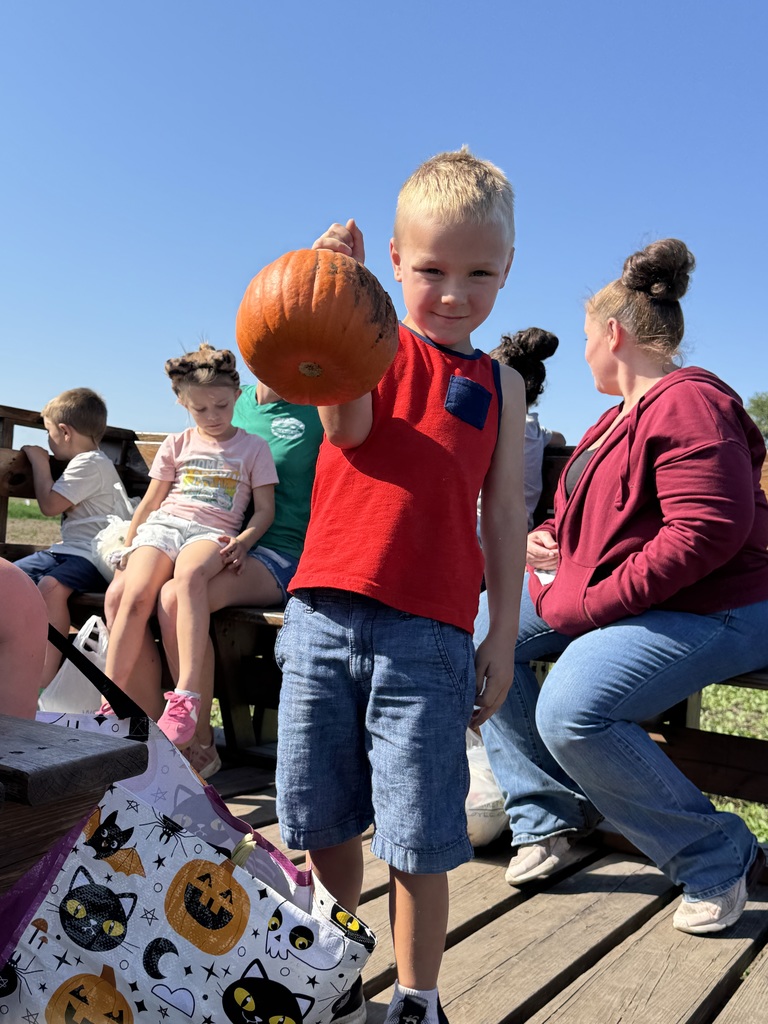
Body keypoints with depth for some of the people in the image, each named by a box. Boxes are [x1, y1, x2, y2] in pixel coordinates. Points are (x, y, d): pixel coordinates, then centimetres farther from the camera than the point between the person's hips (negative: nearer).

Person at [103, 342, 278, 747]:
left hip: (213, 532, -3)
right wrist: (127, 549, 13)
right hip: (163, 525, 3)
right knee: (135, 594, -29)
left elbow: (265, 508, 8)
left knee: (189, 574, -40)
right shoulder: (176, 445, 20)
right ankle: (112, 704, -22)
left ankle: (185, 697, -45)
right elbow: (149, 502, 21)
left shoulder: (253, 447, 13)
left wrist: (243, 540, -11)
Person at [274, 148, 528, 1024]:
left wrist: (501, 637, 5)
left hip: (428, 631, 0)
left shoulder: (499, 385, 11)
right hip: (325, 613, 1)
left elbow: (504, 517, 9)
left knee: (417, 840, 3)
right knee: (322, 822, 13)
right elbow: (349, 426, -13)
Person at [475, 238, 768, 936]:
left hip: (706, 610, -10)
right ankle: (550, 817, 6)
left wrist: (585, 603, -25)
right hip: (611, 596, 11)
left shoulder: (687, 403, -16)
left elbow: (709, 530, -28)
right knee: (482, 630, 0)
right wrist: (550, 537, 8)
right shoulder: (621, 418, 17)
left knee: (571, 709, -30)